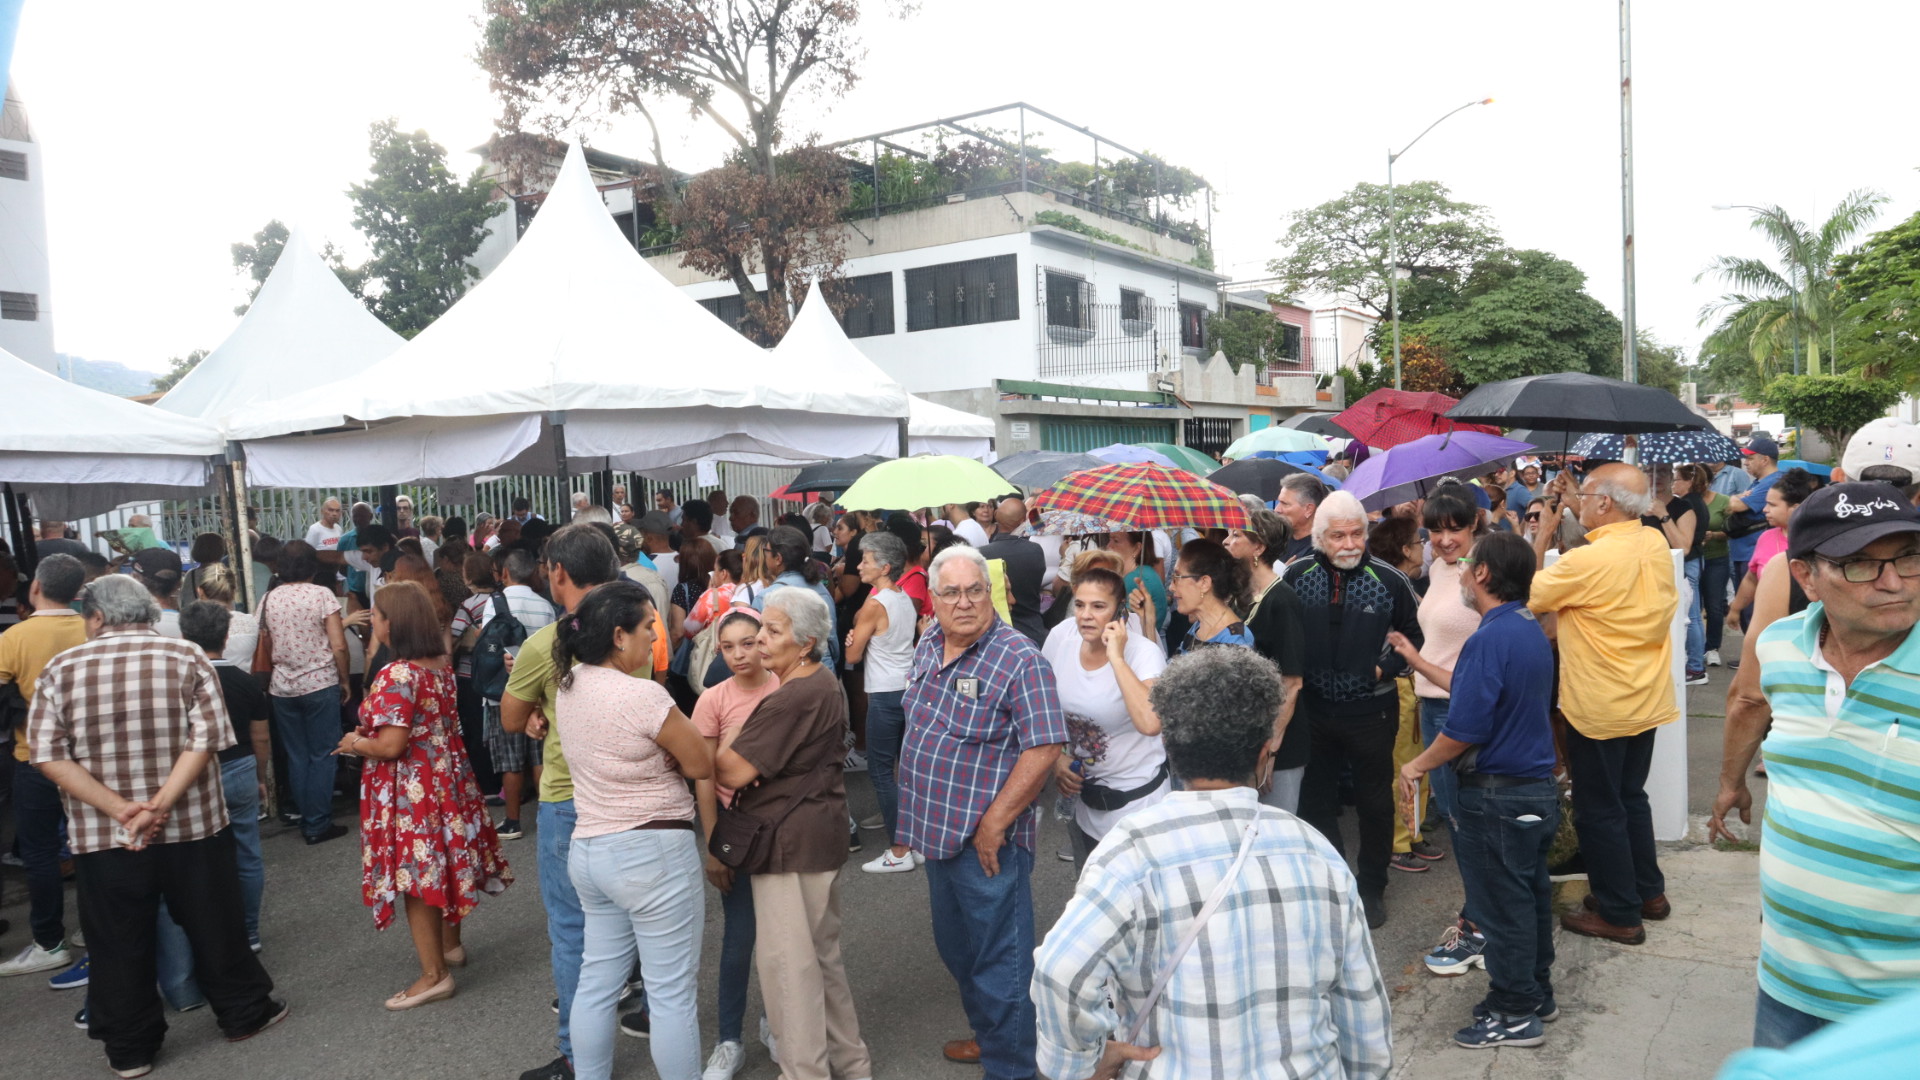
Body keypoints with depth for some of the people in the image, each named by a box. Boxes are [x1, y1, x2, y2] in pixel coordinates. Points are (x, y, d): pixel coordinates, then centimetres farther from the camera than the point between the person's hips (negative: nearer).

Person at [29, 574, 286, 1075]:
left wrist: (119, 808, -14)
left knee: (119, 944, 13)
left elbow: (48, 755, -8)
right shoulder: (188, 659, -5)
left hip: (101, 834, 1)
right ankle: (244, 1013, 28)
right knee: (214, 927, 14)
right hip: (192, 825, 0)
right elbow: (205, 739, -15)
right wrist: (159, 805, -17)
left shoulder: (60, 670, -2)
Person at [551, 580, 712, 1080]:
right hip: (652, 852, -8)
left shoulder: (569, 685, 3)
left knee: (597, 982, 18)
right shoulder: (643, 695, -22)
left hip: (589, 848, 8)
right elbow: (701, 765, -11)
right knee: (672, 993, 4)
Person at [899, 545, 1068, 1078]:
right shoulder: (929, 644, 5)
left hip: (985, 839, -8)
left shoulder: (1019, 659, -19)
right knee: (956, 947, 24)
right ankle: (986, 1033, 44)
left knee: (999, 957, 5)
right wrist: (921, 813, 15)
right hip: (936, 829, 8)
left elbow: (1042, 748, -22)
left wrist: (993, 825, -22)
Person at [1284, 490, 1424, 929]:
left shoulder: (1390, 580, -11)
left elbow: (1417, 636, 1)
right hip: (1313, 707, 2)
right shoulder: (1296, 576, -6)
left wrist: (1387, 667, -11)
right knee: (1315, 799, 13)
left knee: (1375, 802, 13)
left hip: (1371, 708, -2)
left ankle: (1372, 887, 31)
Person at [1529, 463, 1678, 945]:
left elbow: (1528, 596, -13)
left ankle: (1620, 915, 17)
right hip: (1647, 700, 8)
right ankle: (1650, 891, 36)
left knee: (1599, 811, 7)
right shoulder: (1656, 544, -3)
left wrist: (1545, 528, -7)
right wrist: (1574, 504, 8)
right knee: (1631, 797, 23)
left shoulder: (1587, 562, -26)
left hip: (1599, 707, -8)